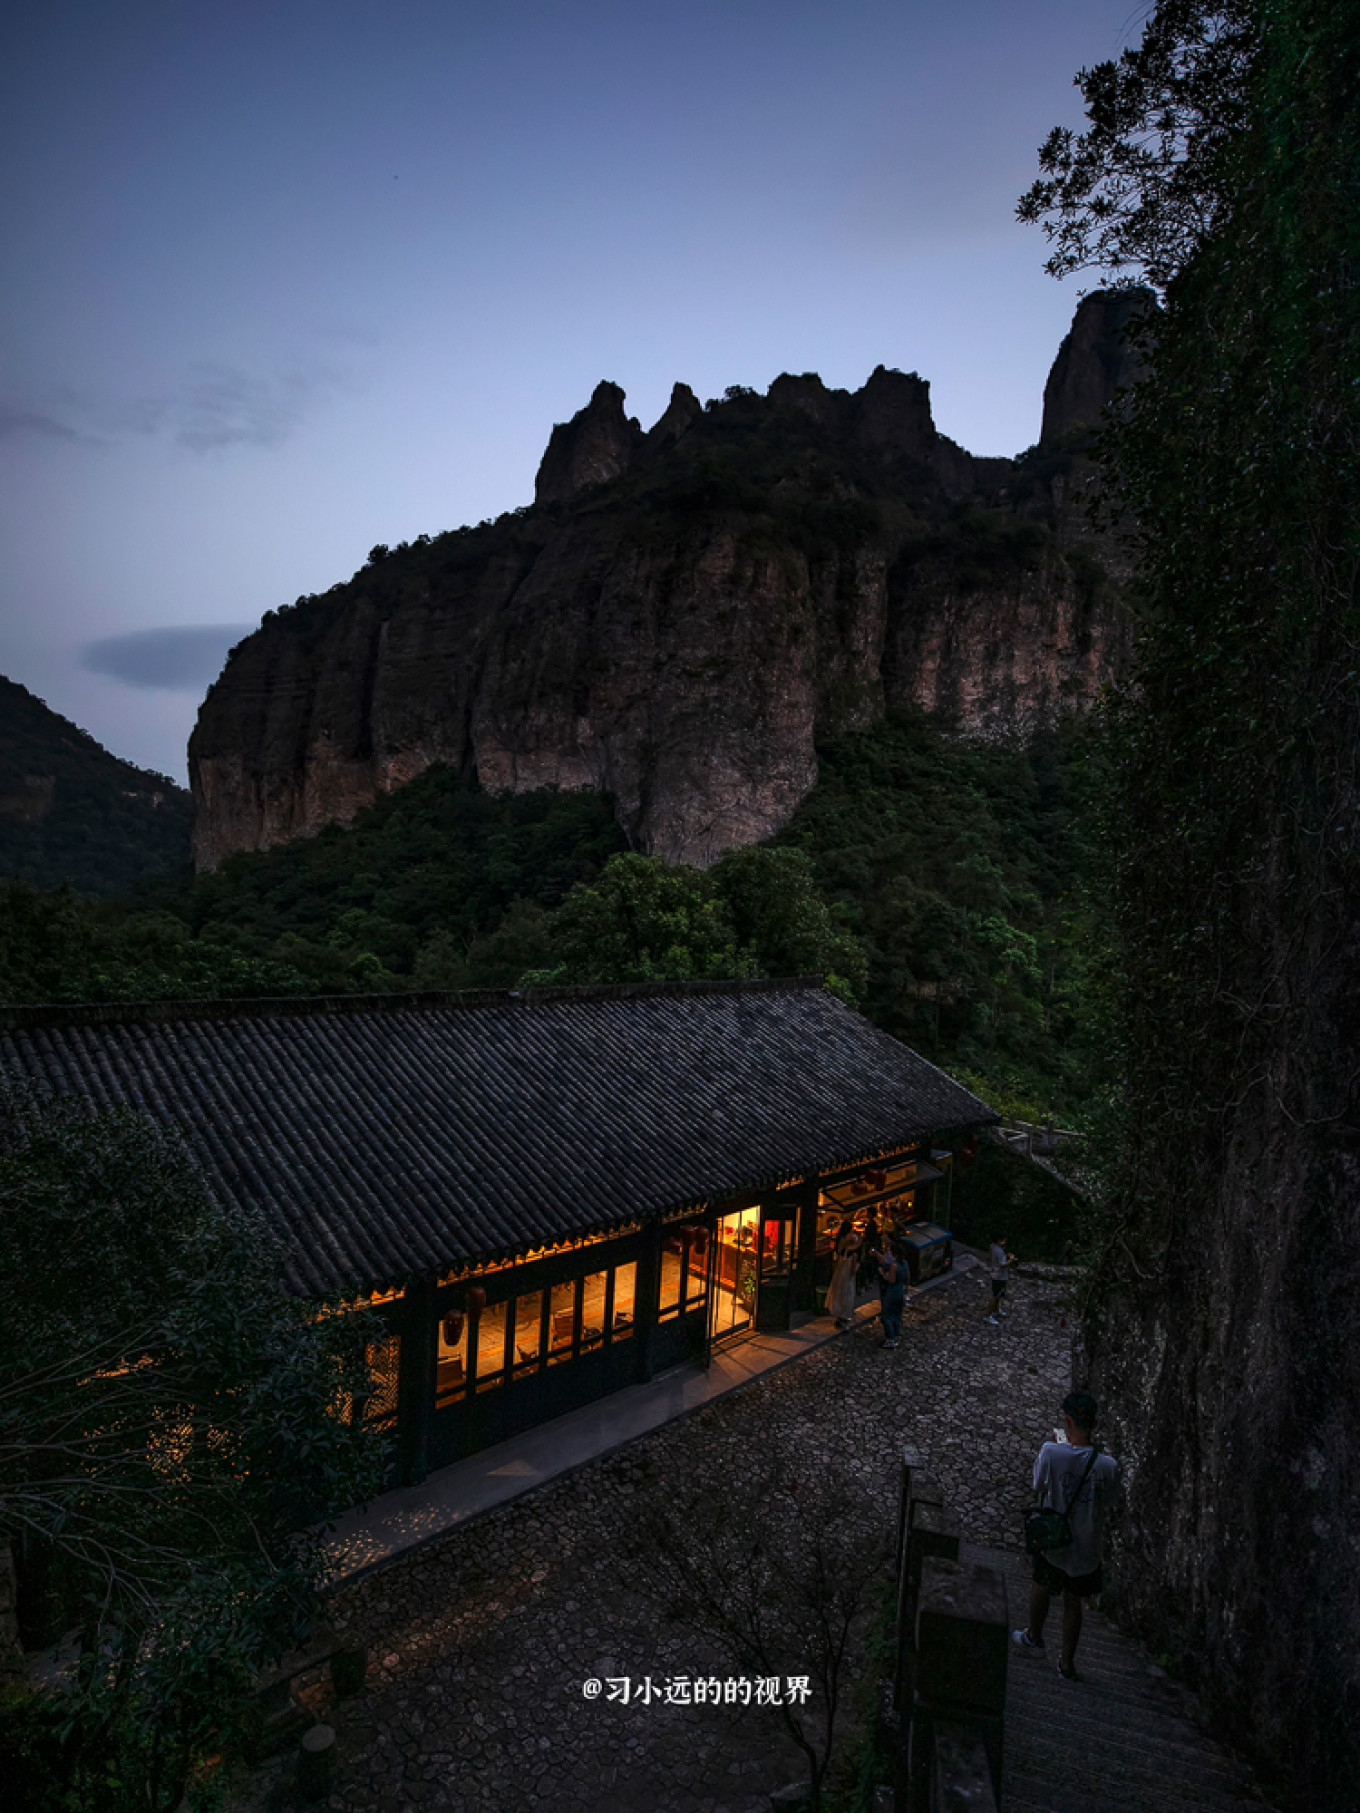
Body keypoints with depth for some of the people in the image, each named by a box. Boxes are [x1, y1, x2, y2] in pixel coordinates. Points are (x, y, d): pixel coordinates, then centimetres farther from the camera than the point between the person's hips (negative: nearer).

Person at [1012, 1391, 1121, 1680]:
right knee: (1073, 1602, 21)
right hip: (1087, 1547, 1)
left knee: (1041, 1587, 26)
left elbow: (1039, 1486, -8)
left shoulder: (1051, 1452, -26)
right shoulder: (1107, 1464, -22)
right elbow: (1109, 1501, -4)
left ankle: (1034, 1635, 47)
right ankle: (1067, 1662, 32)